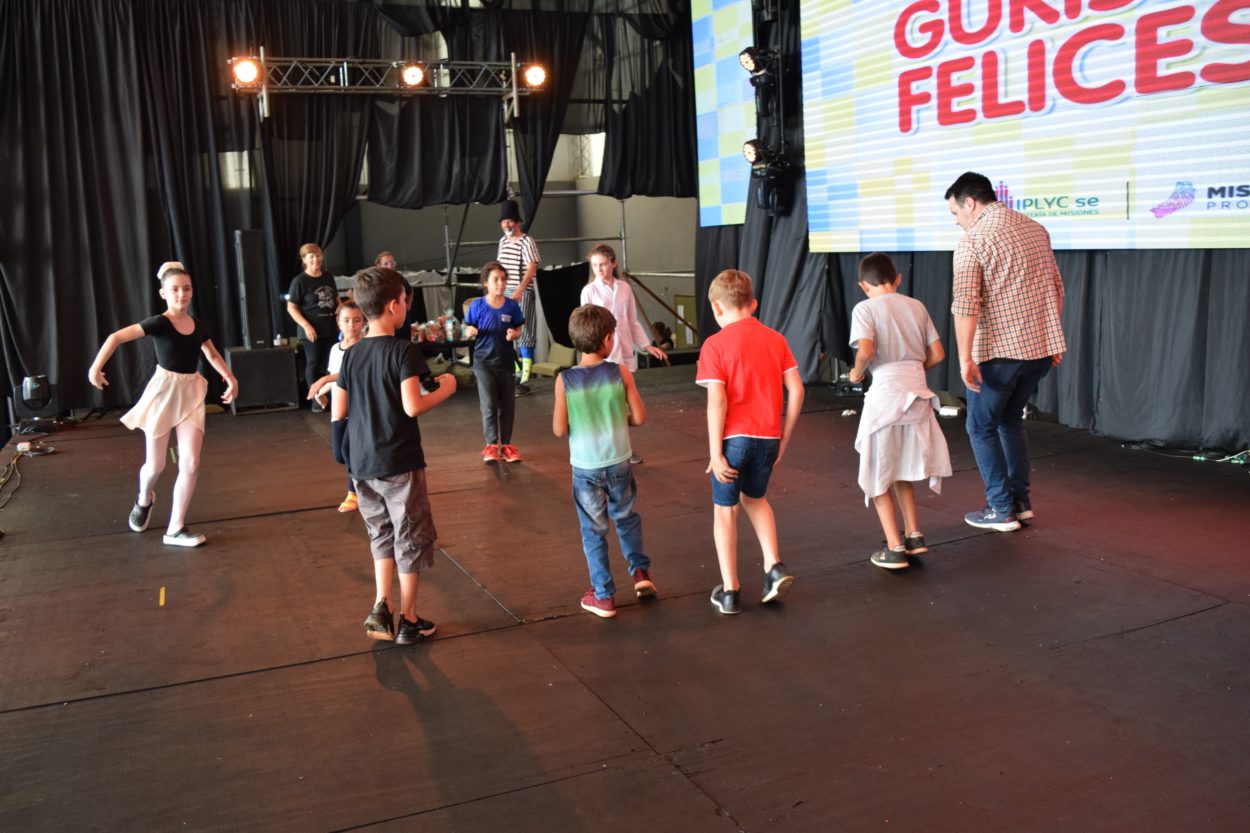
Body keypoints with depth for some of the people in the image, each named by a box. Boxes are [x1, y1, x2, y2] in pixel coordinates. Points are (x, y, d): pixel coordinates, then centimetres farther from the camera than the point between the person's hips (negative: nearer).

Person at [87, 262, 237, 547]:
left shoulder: (197, 326, 4)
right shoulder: (159, 323, -12)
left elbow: (213, 355, 19)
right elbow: (117, 337, -15)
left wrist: (231, 379, 9)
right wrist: (96, 367, -22)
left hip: (191, 394, 4)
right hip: (163, 393, -4)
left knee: (191, 463, -6)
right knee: (156, 465, 6)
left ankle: (175, 529, 4)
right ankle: (144, 501, 42)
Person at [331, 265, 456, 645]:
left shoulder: (351, 354, 5)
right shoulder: (404, 351, -14)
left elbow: (337, 412, 6)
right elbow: (412, 406, -23)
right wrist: (445, 389, -7)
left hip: (361, 463, 6)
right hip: (399, 462, -6)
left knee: (382, 535, 21)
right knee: (412, 538, 8)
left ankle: (381, 606, 10)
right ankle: (409, 621, 15)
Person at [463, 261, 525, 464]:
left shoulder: (512, 306, -2)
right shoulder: (477, 305, -7)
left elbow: (518, 330, 7)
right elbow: (467, 332, -1)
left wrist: (514, 334, -15)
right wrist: (471, 332, -23)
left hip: (506, 361, 2)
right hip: (484, 360, -2)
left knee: (507, 404, 8)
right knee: (489, 404, -3)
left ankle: (506, 444, 20)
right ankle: (491, 444, 9)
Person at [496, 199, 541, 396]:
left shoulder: (527, 241, -8)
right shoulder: (503, 241, 14)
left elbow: (531, 268, -17)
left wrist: (519, 290, -28)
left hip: (523, 293, -7)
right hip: (504, 293, 7)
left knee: (523, 335, -6)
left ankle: (524, 381, -5)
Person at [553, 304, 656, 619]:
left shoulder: (565, 380, -10)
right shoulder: (620, 372, -10)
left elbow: (559, 429, -8)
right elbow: (639, 417, -6)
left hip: (585, 467, -1)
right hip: (618, 462, 1)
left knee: (593, 531, 11)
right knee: (626, 517, 26)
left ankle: (603, 596, 18)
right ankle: (640, 570, 21)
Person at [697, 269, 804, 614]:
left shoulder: (715, 344, -8)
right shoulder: (775, 339, 5)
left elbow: (716, 401, -16)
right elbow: (796, 391, 2)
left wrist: (715, 451, -12)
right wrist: (784, 440, 10)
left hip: (733, 436, -4)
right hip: (768, 437, 4)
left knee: (724, 510, 12)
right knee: (755, 498, 28)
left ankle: (729, 591, 18)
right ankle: (774, 567, 16)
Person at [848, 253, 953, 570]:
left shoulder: (865, 308, -5)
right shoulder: (916, 306, 10)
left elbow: (866, 350, -21)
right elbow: (937, 354, 9)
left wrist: (857, 373, -2)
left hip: (886, 394, -5)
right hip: (917, 391, 5)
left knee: (878, 476, 7)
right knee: (902, 472, 22)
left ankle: (895, 549, 8)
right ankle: (914, 535, 27)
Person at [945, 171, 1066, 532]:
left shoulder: (972, 240, -12)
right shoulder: (1035, 228, 11)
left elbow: (965, 305, -19)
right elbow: (1056, 288, 16)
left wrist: (965, 358, -17)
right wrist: (1053, 339, 23)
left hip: (1000, 350, -7)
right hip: (1043, 346, 7)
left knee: (982, 427, 8)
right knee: (1011, 420, 22)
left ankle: (1001, 509, 9)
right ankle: (1021, 500, 24)